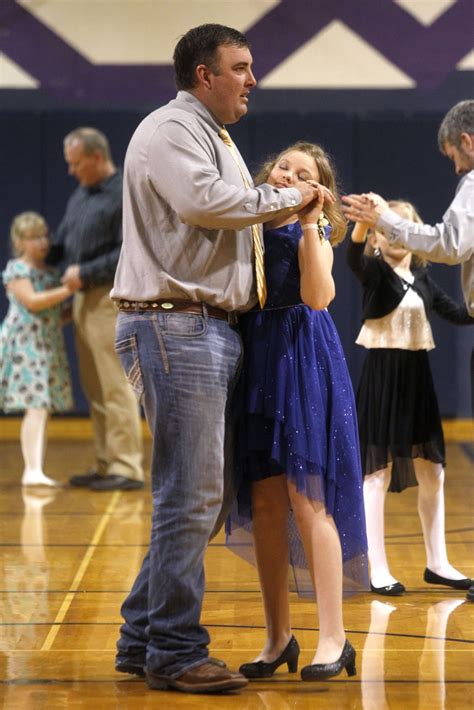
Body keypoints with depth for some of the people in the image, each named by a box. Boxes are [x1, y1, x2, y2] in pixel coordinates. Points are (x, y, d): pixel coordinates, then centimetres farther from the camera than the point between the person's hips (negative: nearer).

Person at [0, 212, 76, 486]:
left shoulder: (50, 272, 17)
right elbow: (32, 301, -19)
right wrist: (67, 290, -20)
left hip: (49, 347, 8)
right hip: (26, 345, -8)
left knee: (45, 409, 5)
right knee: (37, 407, -16)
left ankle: (35, 471, 8)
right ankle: (33, 470, -19)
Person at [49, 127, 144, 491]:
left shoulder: (125, 195, -11)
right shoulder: (80, 195, 15)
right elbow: (62, 242, 21)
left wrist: (85, 272, -16)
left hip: (111, 298, -8)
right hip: (84, 298, 9)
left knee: (116, 387, -7)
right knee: (95, 389, 10)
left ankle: (127, 468, -4)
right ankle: (106, 465, 16)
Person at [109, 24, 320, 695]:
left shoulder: (215, 139, 25)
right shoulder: (171, 129, -7)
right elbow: (202, 201, -23)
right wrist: (284, 198, -11)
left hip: (213, 329, 10)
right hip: (175, 326, -10)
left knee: (204, 494, 12)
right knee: (191, 494, -9)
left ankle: (142, 638, 19)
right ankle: (175, 653, -1)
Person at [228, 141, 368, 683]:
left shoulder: (313, 231, 1)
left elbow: (318, 296, -19)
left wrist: (309, 223, -19)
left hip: (303, 364, -4)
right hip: (255, 365, 4)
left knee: (306, 499, -8)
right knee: (265, 505, 5)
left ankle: (333, 638, -3)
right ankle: (278, 636, 15)